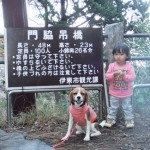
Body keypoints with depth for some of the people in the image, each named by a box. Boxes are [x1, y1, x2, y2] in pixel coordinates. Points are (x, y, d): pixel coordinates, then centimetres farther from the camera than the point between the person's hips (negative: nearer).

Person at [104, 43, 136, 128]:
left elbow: (133, 77, -16)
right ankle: (110, 120, 27)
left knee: (127, 107, 13)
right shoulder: (112, 65, -7)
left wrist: (124, 75, -32)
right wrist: (114, 74, -29)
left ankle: (129, 120, 27)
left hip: (126, 93, -1)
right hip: (114, 93, 1)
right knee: (113, 107, 14)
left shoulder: (129, 66, -10)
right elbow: (107, 76, -10)